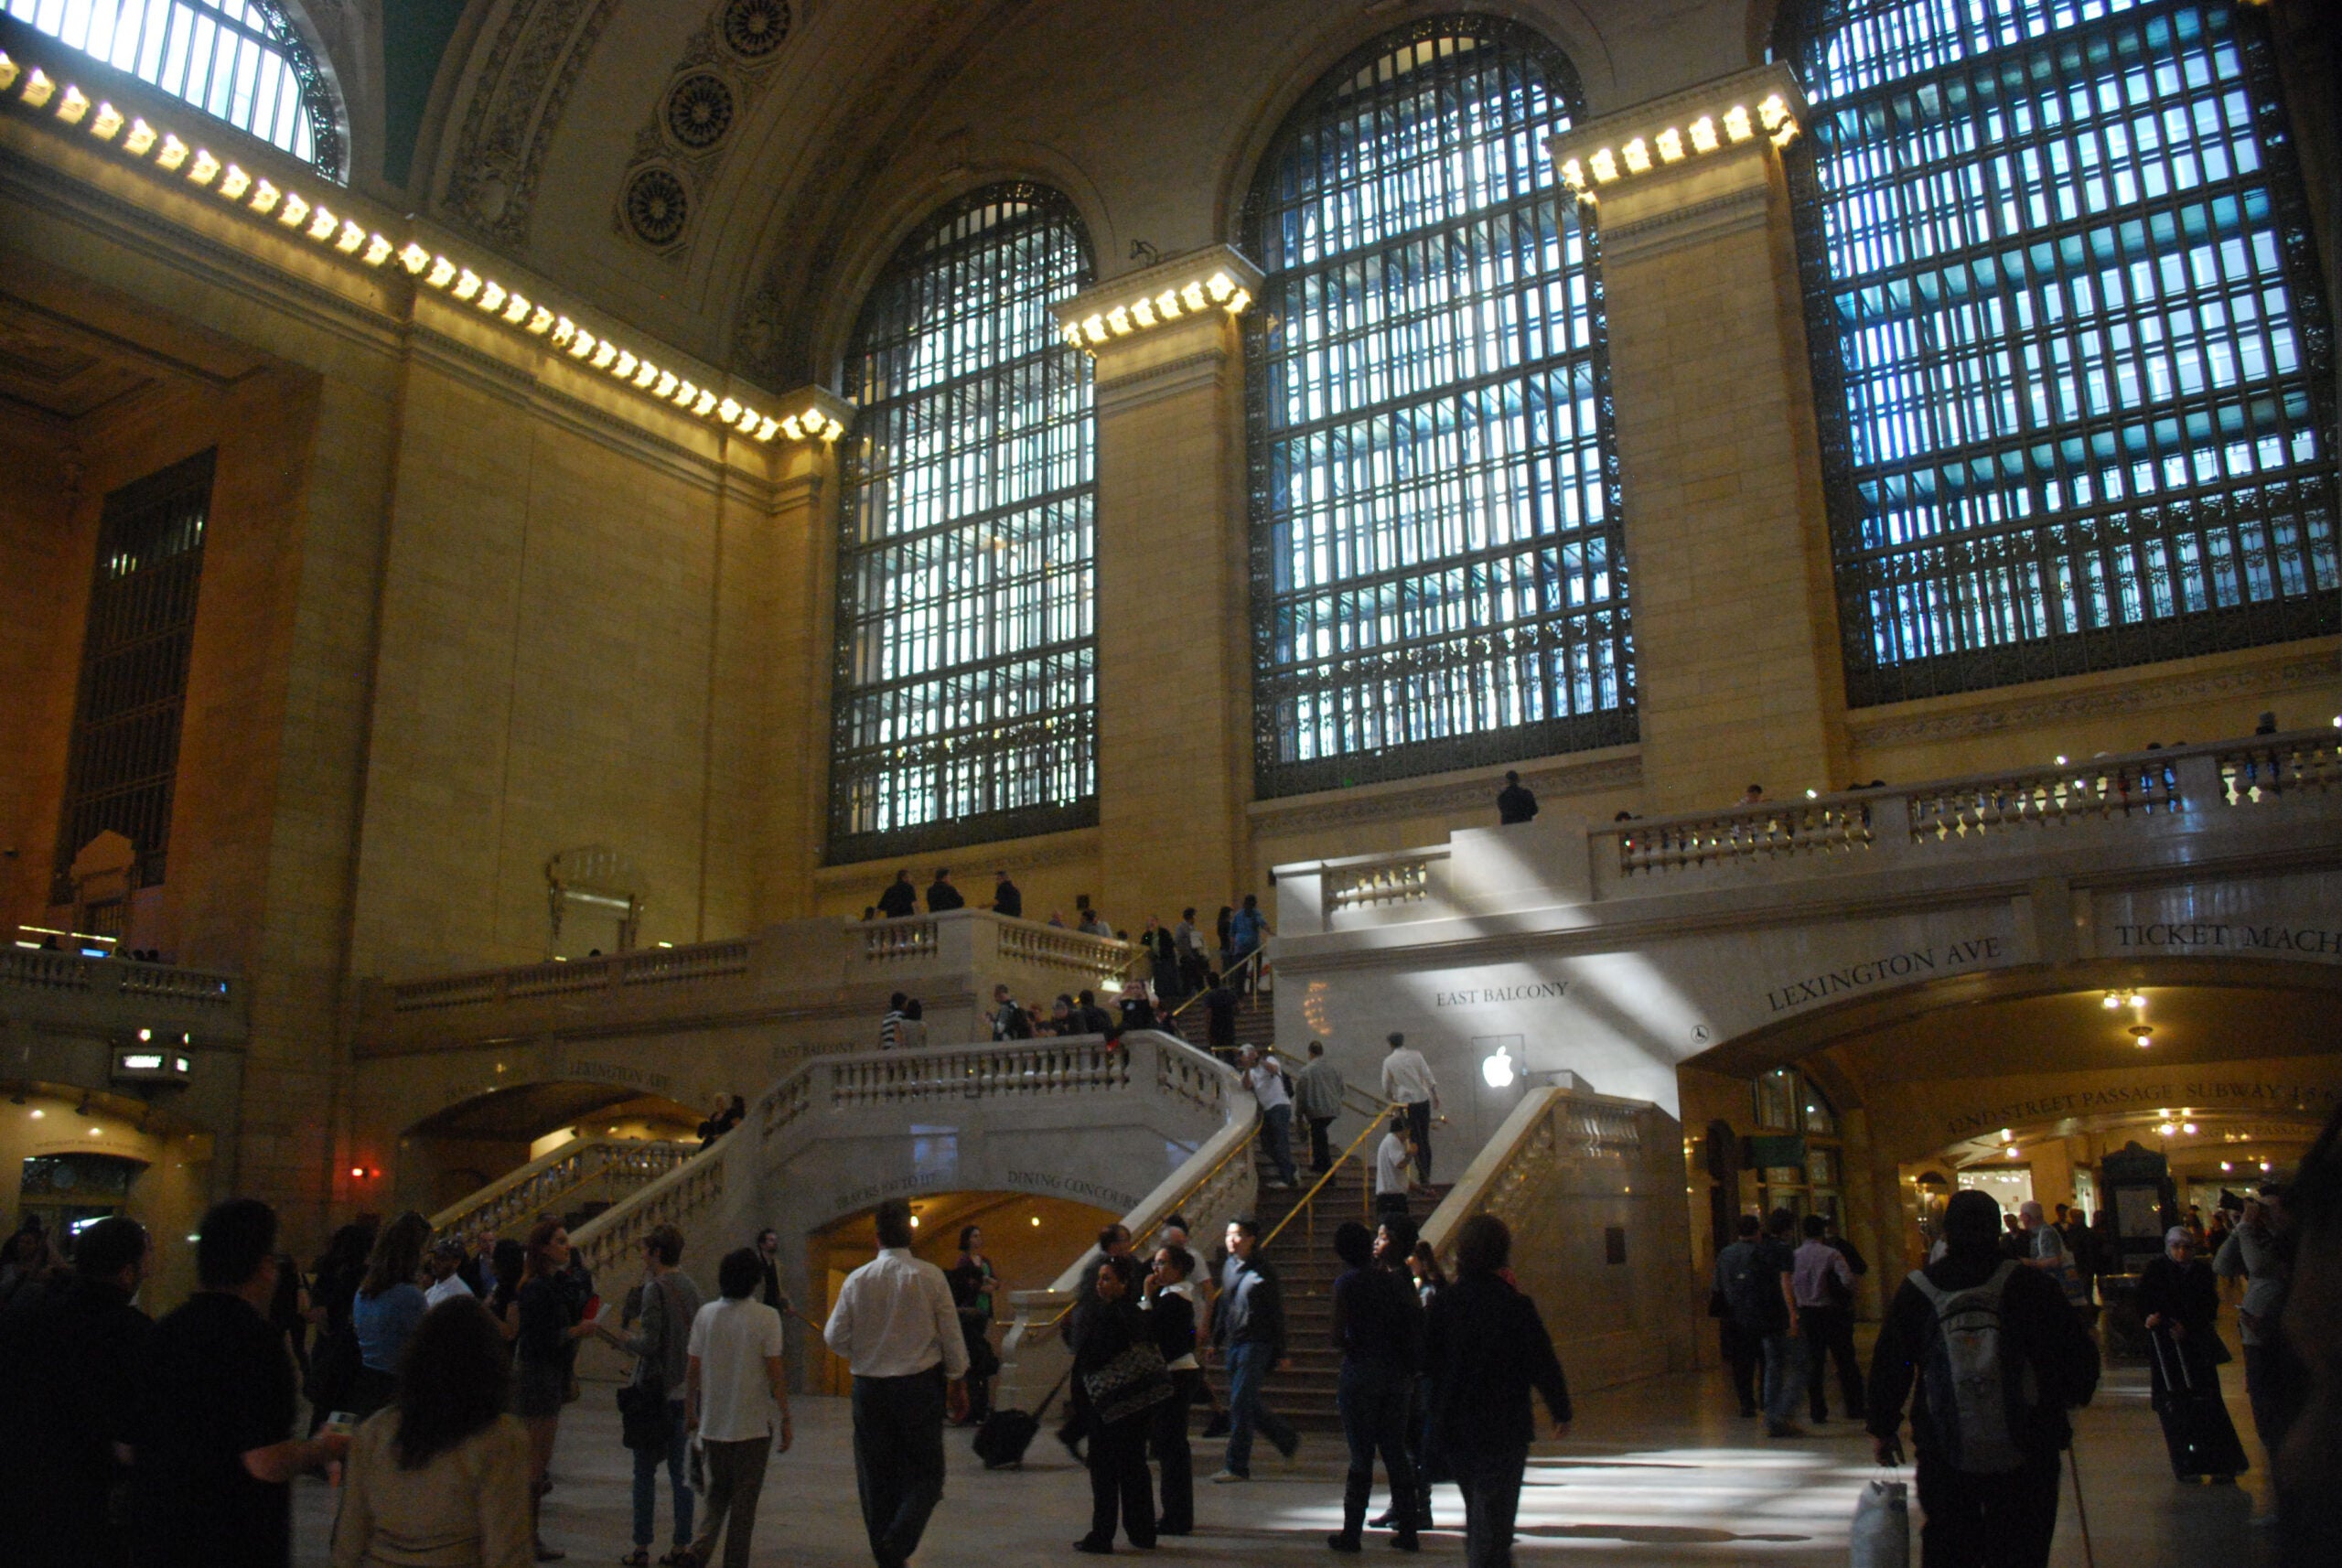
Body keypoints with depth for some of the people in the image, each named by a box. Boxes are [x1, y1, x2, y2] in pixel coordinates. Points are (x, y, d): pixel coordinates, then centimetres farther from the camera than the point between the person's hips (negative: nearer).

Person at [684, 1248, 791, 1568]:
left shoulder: (706, 1314, 0)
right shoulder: (766, 1317, -11)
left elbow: (692, 1368, 4)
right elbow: (775, 1373, -11)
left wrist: (690, 1411, 16)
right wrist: (785, 1420, -4)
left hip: (713, 1422, 4)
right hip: (753, 1422, -4)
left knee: (718, 1492, 18)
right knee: (745, 1497, 8)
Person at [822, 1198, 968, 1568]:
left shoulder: (857, 1279, -3)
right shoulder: (930, 1276, -8)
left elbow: (835, 1337, 2)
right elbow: (952, 1336, -3)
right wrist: (956, 1385, 8)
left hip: (869, 1387, 2)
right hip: (920, 1385, -2)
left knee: (876, 1476, 12)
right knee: (926, 1473, 8)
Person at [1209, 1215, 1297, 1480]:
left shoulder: (1262, 1273, -10)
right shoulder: (1229, 1267, 9)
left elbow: (1277, 1315, -7)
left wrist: (1281, 1354, -7)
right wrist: (1216, 1339, 19)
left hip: (1256, 1344, -7)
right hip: (1233, 1344, 7)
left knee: (1240, 1403, -9)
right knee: (1247, 1403, 12)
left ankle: (1237, 1466, -2)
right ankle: (1288, 1439, 30)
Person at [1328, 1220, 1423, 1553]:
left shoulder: (1346, 1282, -8)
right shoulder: (1393, 1280, 5)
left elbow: (1339, 1337, -18)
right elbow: (1419, 1321, 4)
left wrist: (1349, 1345, 3)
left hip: (1360, 1374, -4)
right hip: (1397, 1376, 4)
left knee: (1361, 1456, 1)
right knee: (1396, 1453, 11)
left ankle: (1352, 1532, 6)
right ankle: (1407, 1531, 13)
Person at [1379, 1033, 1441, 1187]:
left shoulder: (1388, 1061, -1)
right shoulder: (1415, 1055, 2)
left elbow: (1386, 1087, 5)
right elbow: (1428, 1076, -1)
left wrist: (1390, 1097, 24)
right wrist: (1435, 1096, 5)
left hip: (1406, 1103, -2)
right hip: (1423, 1099, 2)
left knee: (1415, 1140, 2)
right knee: (1425, 1138, 13)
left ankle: (1423, 1175, -1)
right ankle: (1427, 1172, 18)